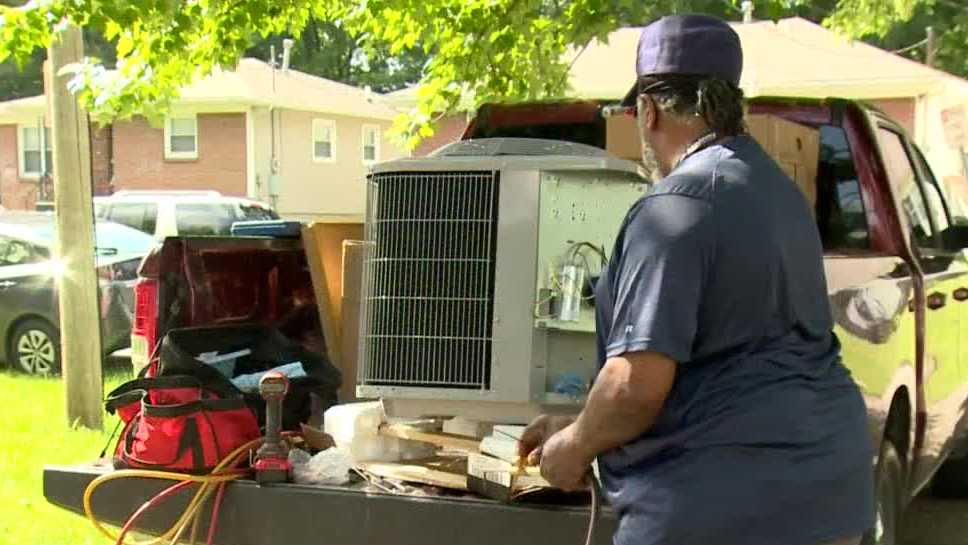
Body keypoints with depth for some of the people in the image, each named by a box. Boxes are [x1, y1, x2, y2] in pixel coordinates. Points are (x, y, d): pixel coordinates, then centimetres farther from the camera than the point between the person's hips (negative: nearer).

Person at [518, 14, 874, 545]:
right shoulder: (776, 188, 14)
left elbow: (637, 385, -22)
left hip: (725, 502, -9)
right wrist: (577, 425, 20)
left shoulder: (678, 205, -16)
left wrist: (574, 446, -1)